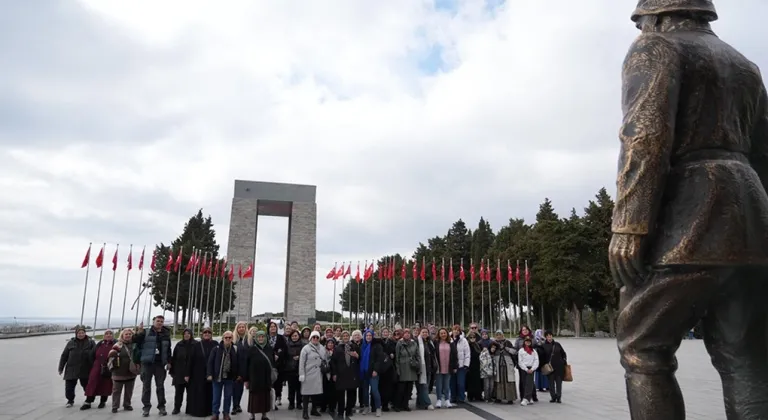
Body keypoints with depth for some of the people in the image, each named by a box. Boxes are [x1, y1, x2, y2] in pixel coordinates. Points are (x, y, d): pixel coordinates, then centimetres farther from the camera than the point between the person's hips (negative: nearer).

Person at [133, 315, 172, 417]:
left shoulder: (166, 335, 8)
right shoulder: (146, 333, 0)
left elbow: (168, 350, 13)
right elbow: (135, 341, -8)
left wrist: (169, 362, 7)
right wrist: (139, 332, -22)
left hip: (160, 364, 2)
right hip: (147, 363, -2)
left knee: (160, 386, 7)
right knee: (146, 385, 4)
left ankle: (161, 407, 15)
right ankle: (146, 407, 13)